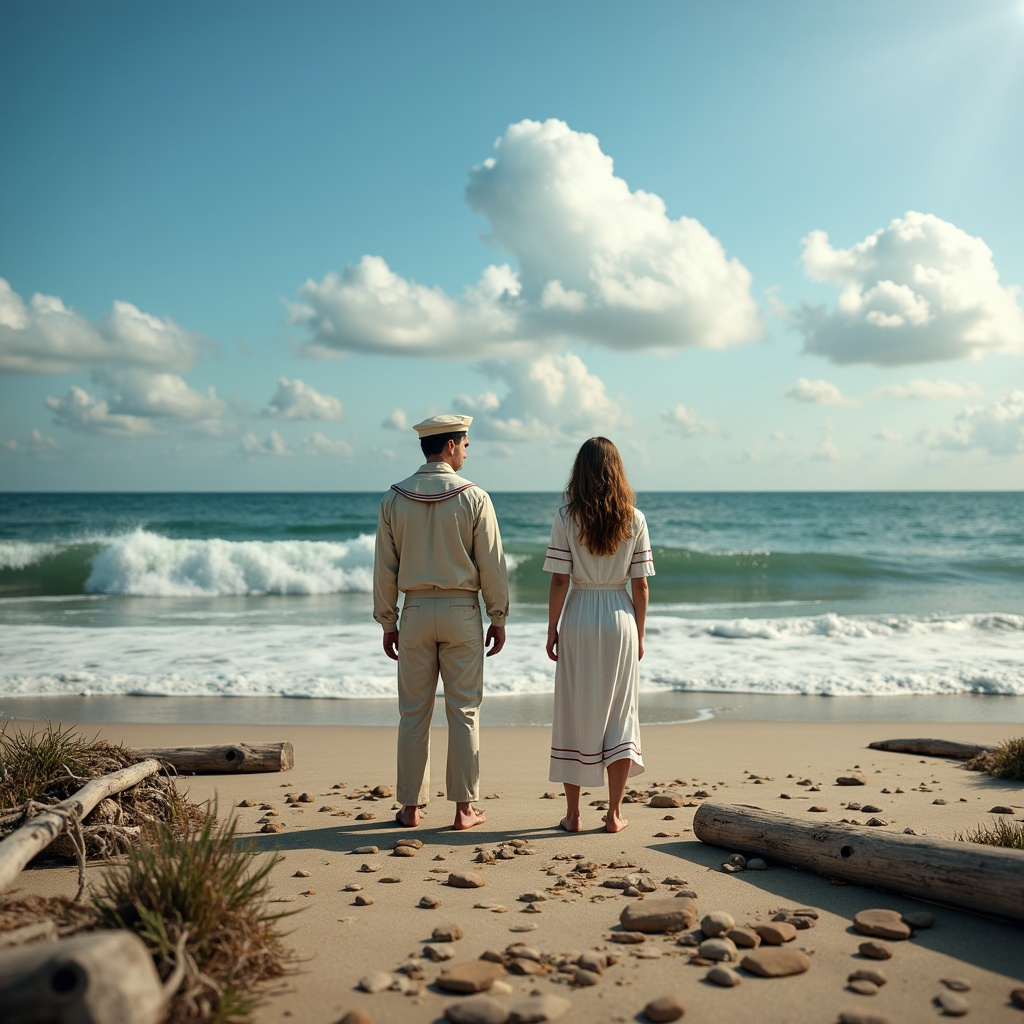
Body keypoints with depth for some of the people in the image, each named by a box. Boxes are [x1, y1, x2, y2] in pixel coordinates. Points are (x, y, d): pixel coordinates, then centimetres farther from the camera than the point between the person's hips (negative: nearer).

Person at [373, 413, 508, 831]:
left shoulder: (395, 498, 0)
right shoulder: (474, 497, -7)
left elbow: (384, 569, 3)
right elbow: (492, 564, -5)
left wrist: (388, 622, 10)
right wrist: (498, 618, 5)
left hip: (416, 611, 2)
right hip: (462, 610, -2)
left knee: (413, 713, 8)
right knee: (464, 711, 5)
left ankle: (411, 807, 14)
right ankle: (464, 808, 9)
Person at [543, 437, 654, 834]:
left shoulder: (566, 517, -6)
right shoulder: (634, 518, -2)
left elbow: (559, 580, -7)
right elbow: (640, 584, -1)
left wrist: (552, 629, 3)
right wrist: (639, 634, 9)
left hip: (578, 616, -1)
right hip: (620, 619, 1)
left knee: (574, 715, 8)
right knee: (619, 715, 10)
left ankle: (572, 814, 13)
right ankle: (615, 813, 13)